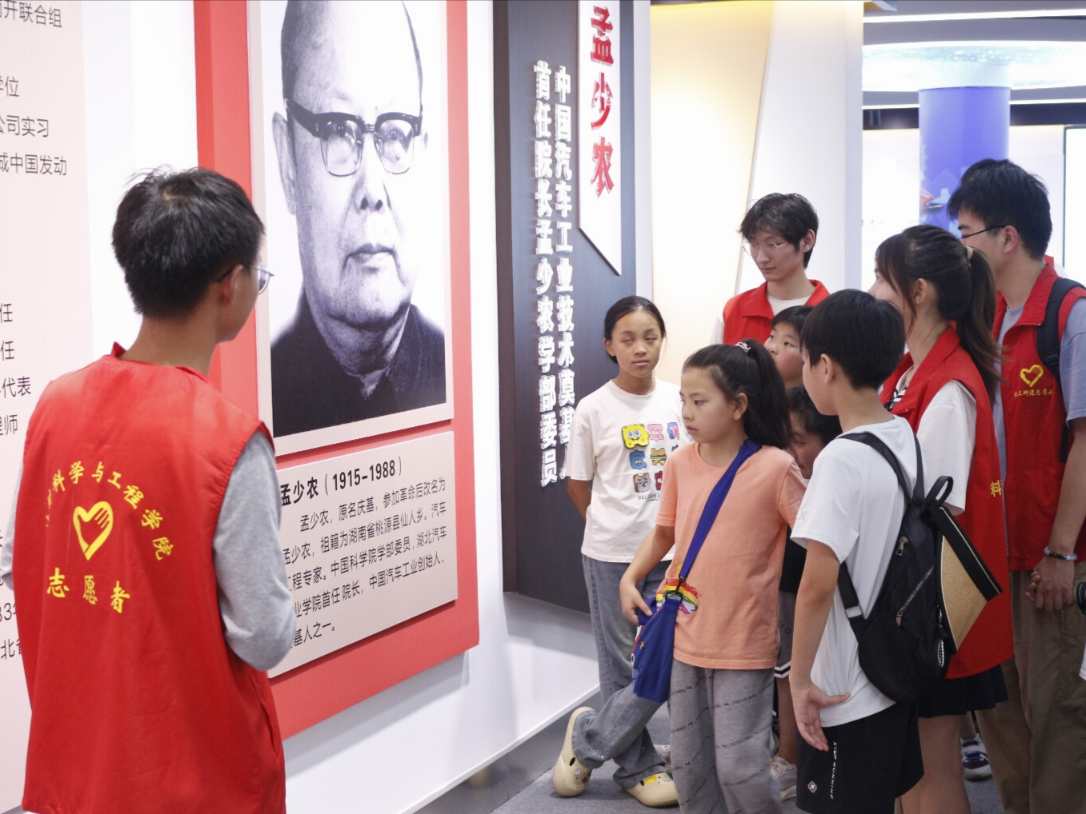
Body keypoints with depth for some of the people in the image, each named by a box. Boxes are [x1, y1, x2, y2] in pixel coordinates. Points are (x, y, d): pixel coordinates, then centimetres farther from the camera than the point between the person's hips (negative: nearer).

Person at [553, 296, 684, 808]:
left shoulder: (677, 401, 0)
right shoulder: (593, 409, -8)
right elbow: (578, 486, 1)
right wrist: (614, 528, 0)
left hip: (672, 551, 3)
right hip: (612, 555, -3)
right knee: (625, 666, 8)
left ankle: (589, 736, 26)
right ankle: (636, 767, 25)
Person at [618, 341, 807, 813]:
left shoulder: (775, 467, -16)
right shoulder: (680, 463, 0)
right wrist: (630, 580, 1)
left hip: (744, 644, -5)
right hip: (685, 636, 5)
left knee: (738, 766, -4)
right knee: (688, 763, 15)